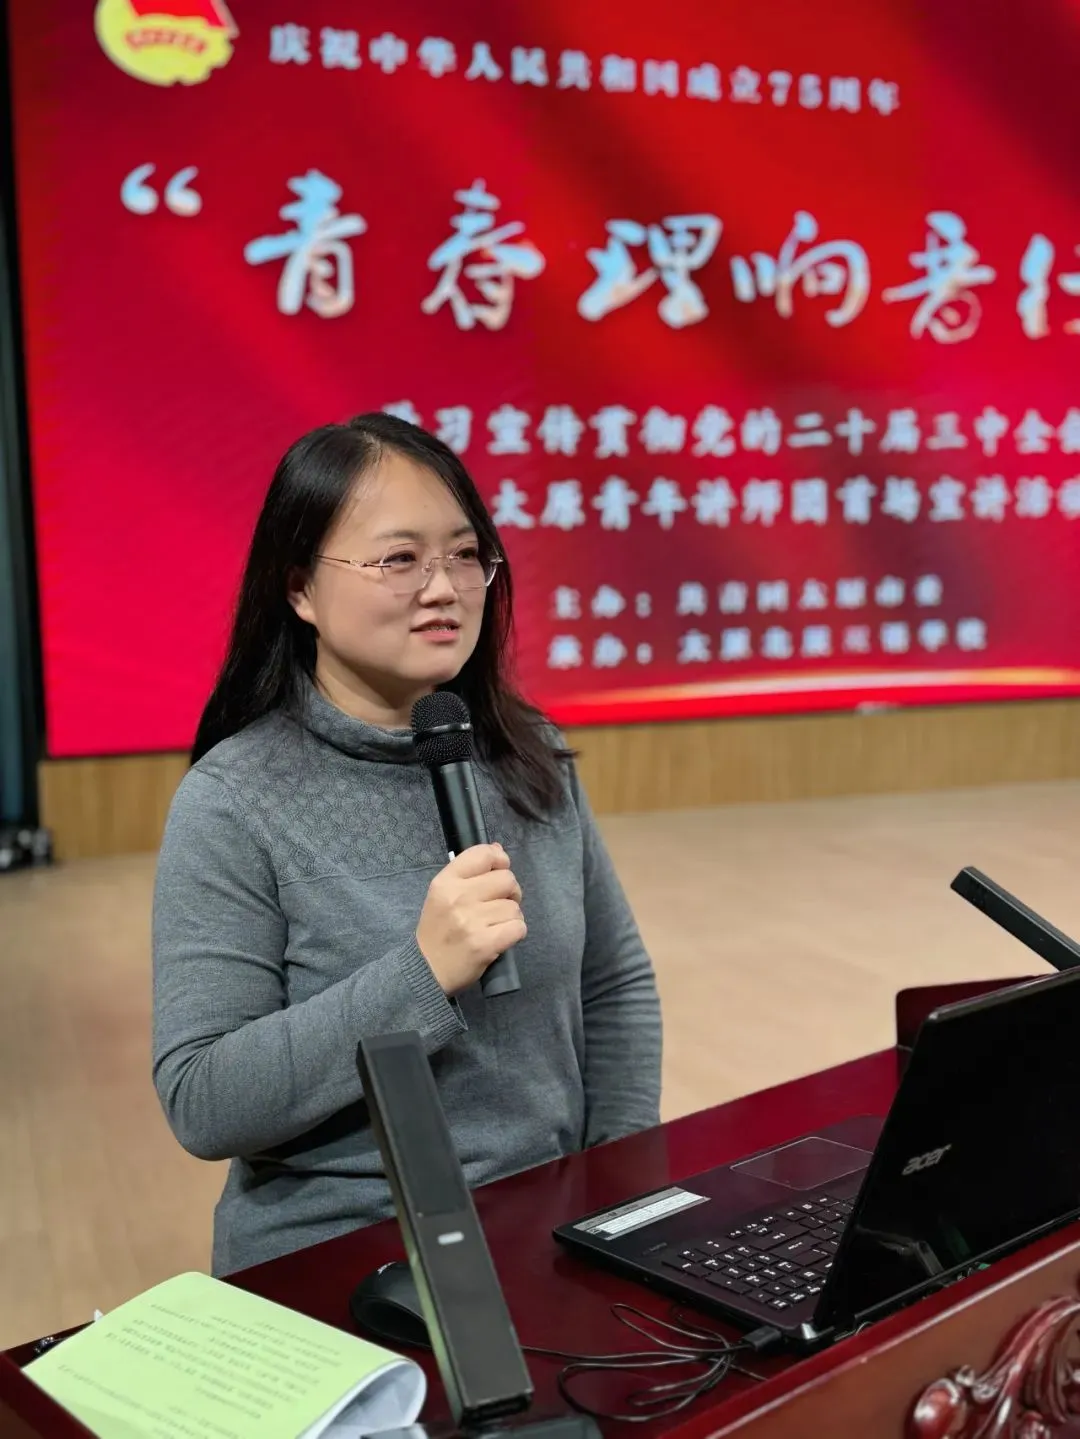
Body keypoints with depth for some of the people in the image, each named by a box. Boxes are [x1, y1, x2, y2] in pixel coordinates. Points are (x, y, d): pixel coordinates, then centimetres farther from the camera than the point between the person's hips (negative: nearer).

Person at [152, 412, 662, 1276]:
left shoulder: (531, 757, 3)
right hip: (339, 1265, -3)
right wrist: (423, 972, -22)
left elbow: (617, 984, 12)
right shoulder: (233, 804, -11)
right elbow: (200, 1105, -14)